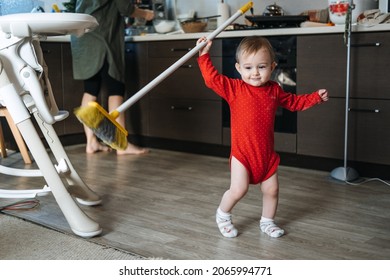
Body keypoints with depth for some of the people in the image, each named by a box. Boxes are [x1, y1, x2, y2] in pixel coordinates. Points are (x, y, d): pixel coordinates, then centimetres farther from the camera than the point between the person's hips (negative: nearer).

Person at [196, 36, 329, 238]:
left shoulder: (274, 90, 4)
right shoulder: (234, 88, -9)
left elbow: (294, 102, 19)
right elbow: (212, 79, -18)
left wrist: (316, 97, 13)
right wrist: (204, 56, -22)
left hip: (267, 153, 4)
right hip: (242, 153, -4)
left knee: (271, 190, 10)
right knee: (238, 189, -10)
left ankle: (267, 221, 35)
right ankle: (223, 215, 20)